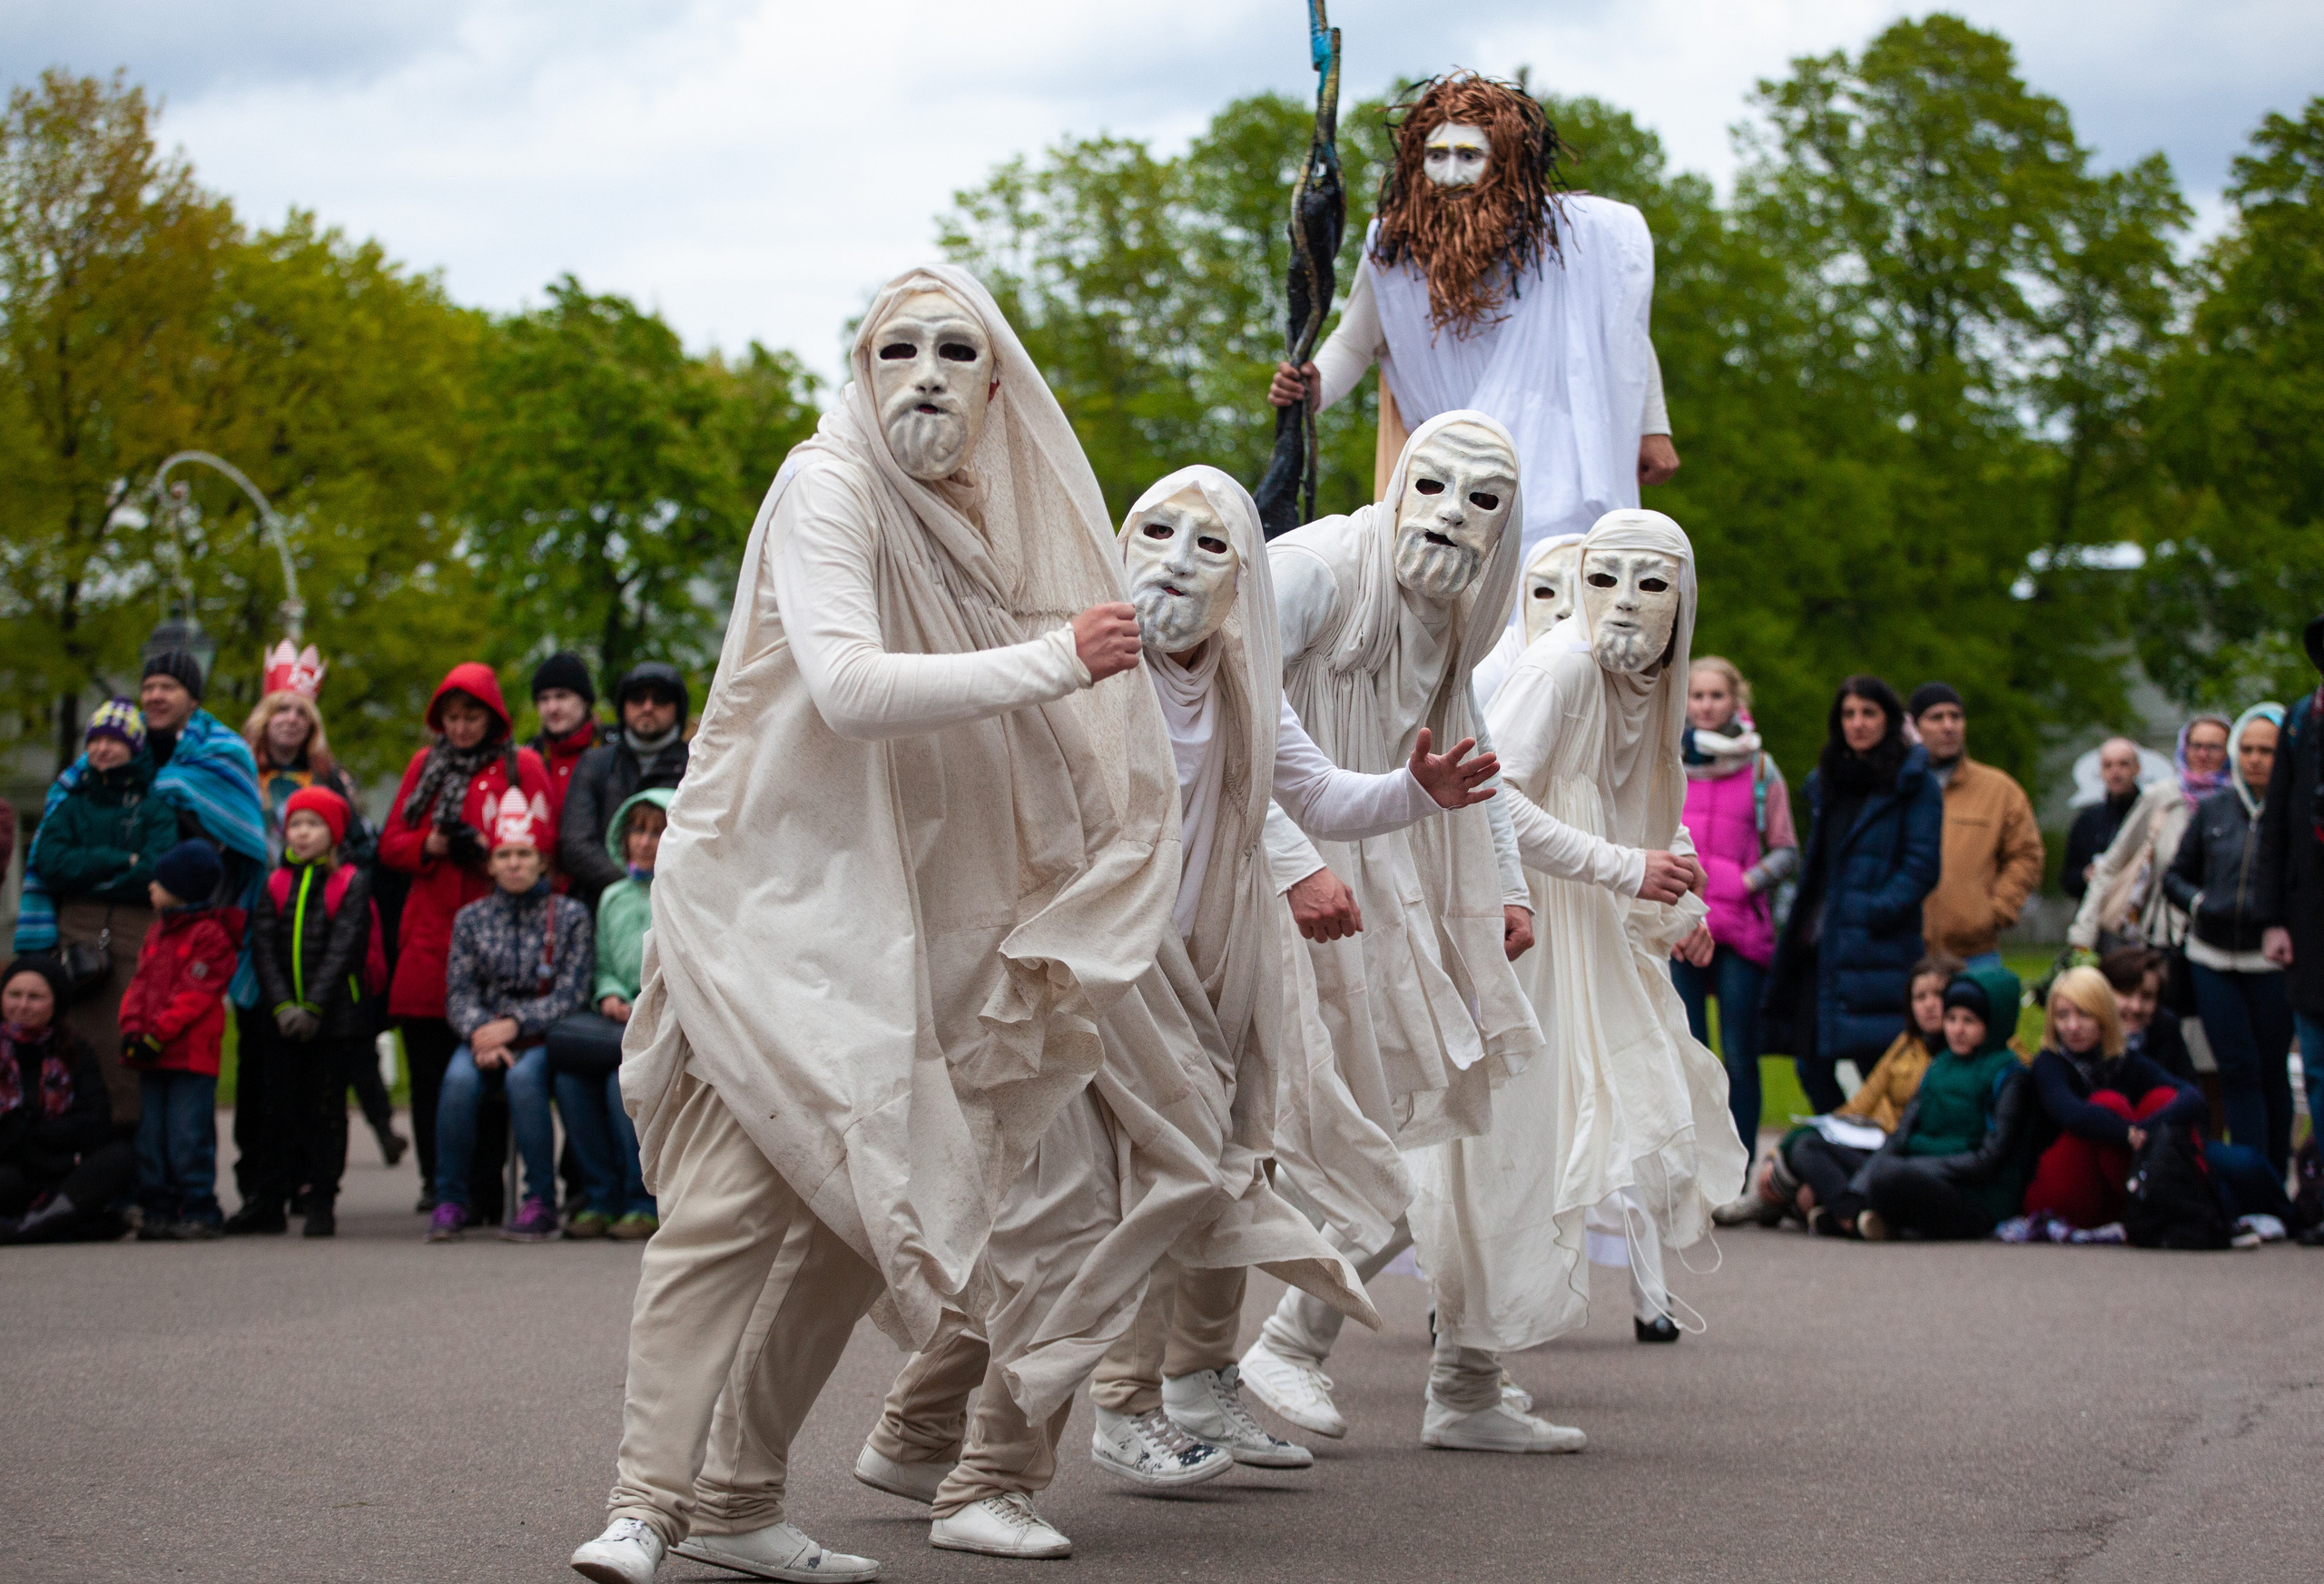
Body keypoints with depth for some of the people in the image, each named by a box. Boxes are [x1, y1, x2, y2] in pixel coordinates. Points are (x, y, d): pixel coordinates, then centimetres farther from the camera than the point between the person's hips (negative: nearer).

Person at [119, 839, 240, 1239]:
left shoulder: (210, 935, -9)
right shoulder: (156, 932, 18)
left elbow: (195, 995, -15)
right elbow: (139, 984, 15)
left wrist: (157, 1035, -18)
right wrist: (132, 1028, -2)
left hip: (192, 1054, -8)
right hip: (152, 1055, 8)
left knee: (188, 1135, -8)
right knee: (151, 1135, 8)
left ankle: (198, 1210, -3)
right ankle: (159, 1209, 13)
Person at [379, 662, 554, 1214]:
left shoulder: (521, 766, 7)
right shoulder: (425, 765, 20)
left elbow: (541, 843, -1)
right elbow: (391, 842, 16)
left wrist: (487, 848, -15)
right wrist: (429, 846, -4)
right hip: (428, 932, 4)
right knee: (427, 1064, 0)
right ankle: (435, 1182, 7)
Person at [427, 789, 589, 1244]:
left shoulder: (569, 916, 4)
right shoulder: (471, 918, 11)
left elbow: (570, 994, -5)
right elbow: (459, 993, 4)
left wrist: (514, 1025, -18)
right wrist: (480, 1034, -17)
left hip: (542, 1036, -2)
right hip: (486, 1034, 2)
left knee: (523, 1077, -35)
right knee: (459, 1078, -32)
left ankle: (541, 1202, -25)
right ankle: (449, 1202, -21)